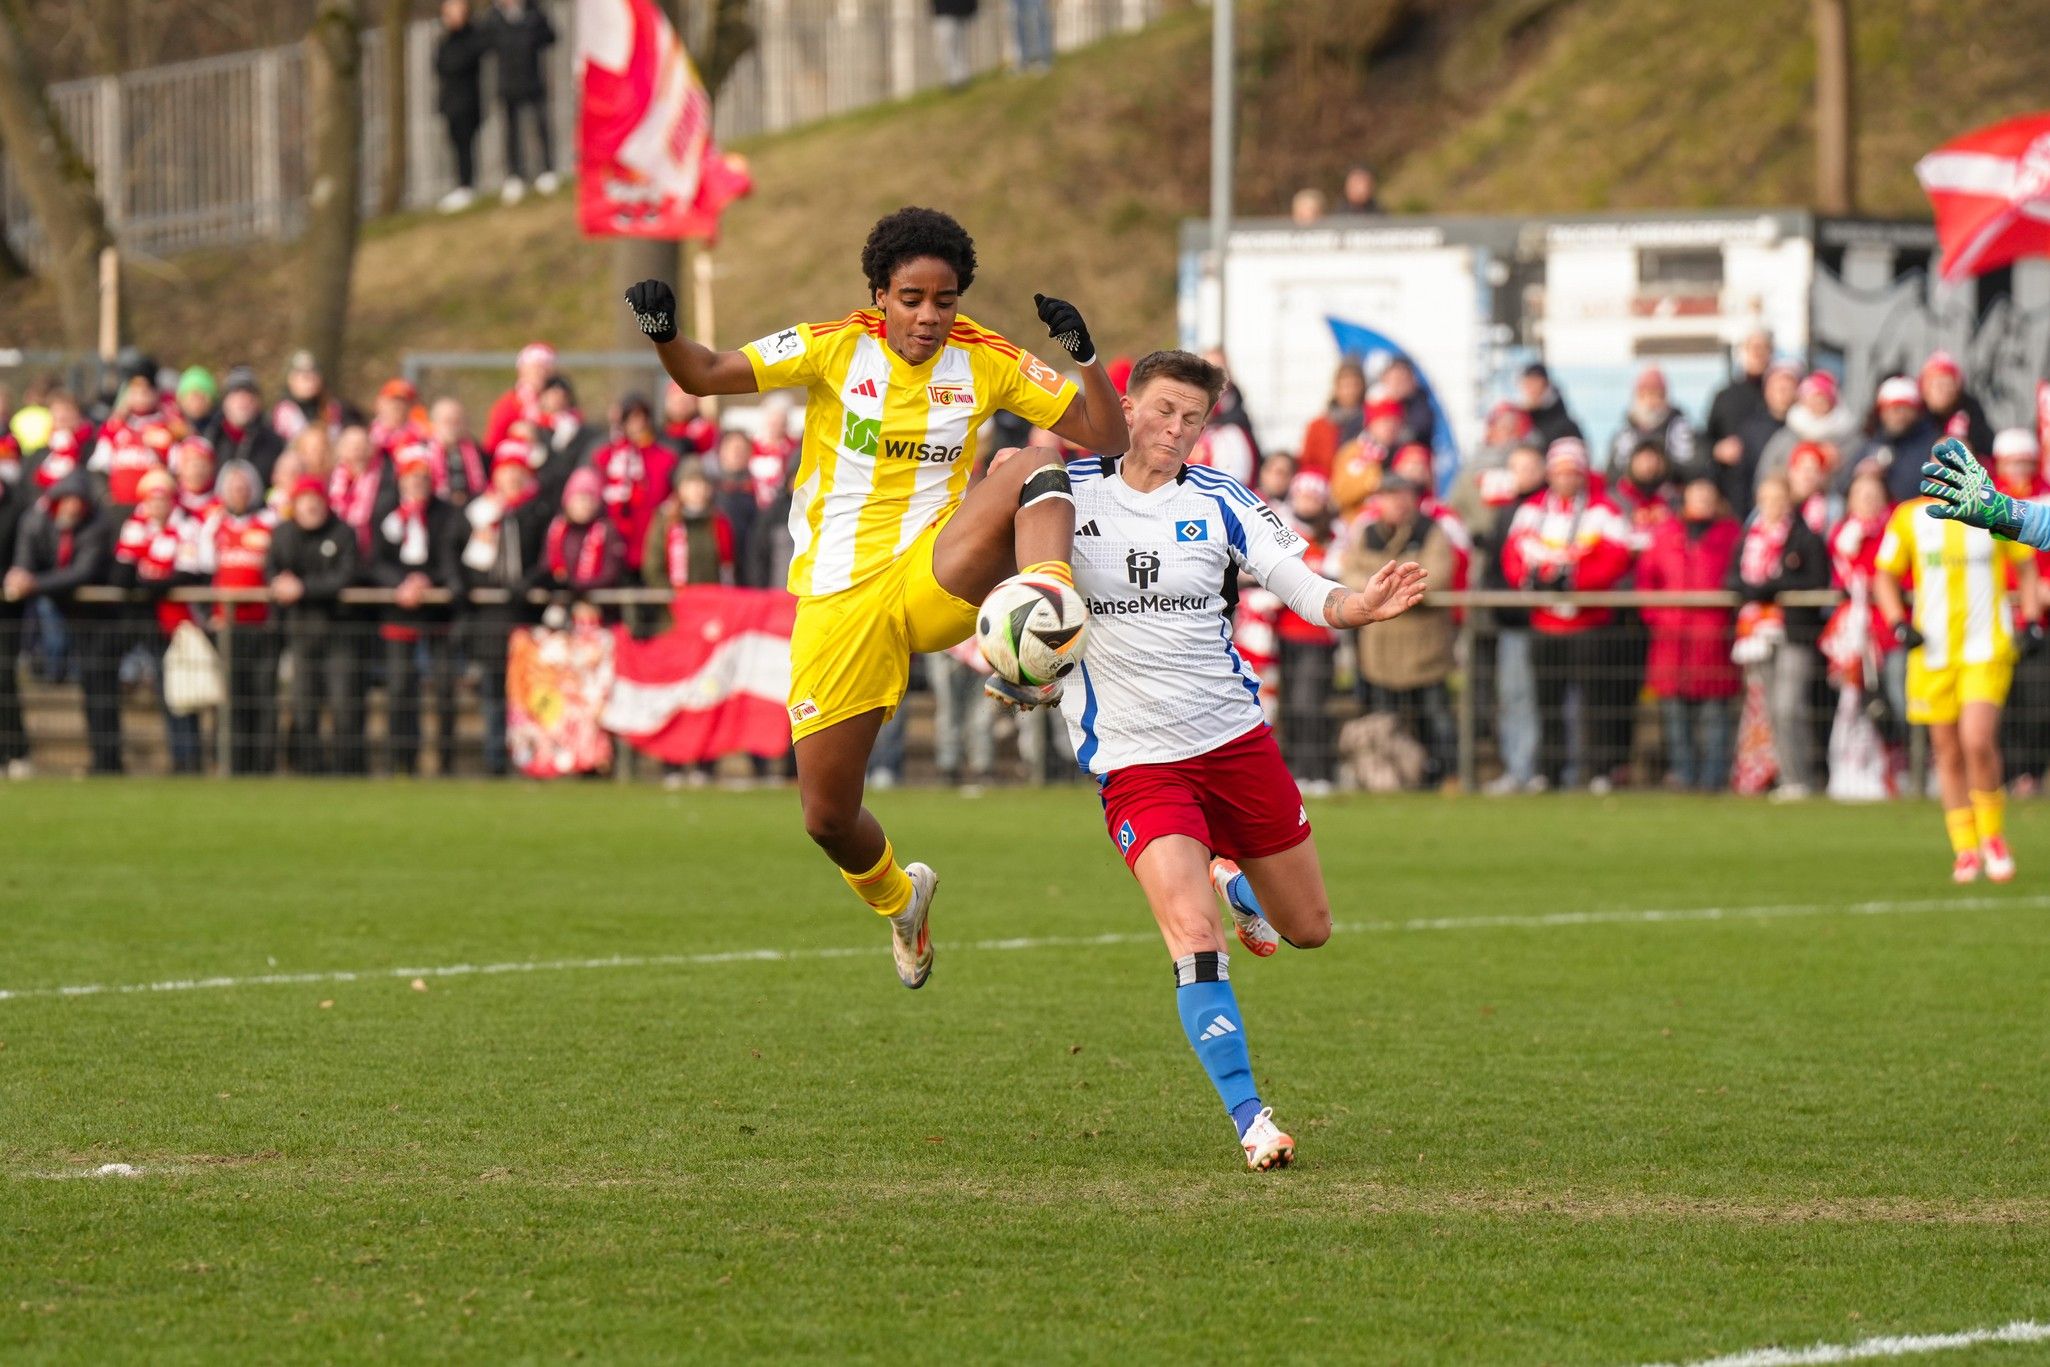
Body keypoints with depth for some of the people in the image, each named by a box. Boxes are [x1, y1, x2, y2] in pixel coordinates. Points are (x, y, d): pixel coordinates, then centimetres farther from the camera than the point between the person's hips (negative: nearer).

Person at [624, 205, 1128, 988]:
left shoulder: (988, 363, 1)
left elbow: (1104, 439, 1)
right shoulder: (835, 348, -3)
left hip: (936, 584, 0)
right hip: (837, 602, 0)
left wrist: (1083, 354, -17)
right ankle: (896, 898, 36)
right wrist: (664, 336, -28)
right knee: (827, 818, 1)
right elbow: (708, 376, -6)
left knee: (1033, 469, -28)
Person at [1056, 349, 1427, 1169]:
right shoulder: (1067, 493, -5)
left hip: (1235, 737, 3)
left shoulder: (1219, 504, -4)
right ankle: (1250, 1120, -13)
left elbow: (1305, 589, -9)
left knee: (1308, 929, 14)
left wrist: (1358, 606, -31)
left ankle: (1234, 879, 49)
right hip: (1135, 759, -2)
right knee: (1193, 939, -21)